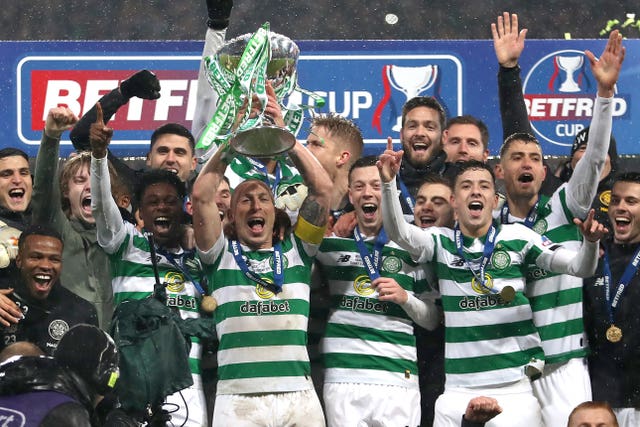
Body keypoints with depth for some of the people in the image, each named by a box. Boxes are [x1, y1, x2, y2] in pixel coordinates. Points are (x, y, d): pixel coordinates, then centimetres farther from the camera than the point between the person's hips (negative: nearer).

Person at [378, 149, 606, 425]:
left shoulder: (518, 237, 2)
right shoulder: (441, 241, 4)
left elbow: (579, 267, -1)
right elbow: (397, 231, -13)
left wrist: (590, 242, -23)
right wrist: (388, 183, -29)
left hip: (517, 386, -1)